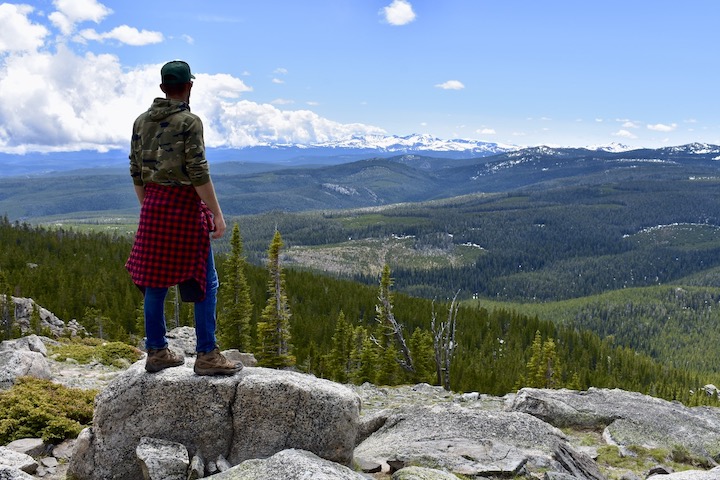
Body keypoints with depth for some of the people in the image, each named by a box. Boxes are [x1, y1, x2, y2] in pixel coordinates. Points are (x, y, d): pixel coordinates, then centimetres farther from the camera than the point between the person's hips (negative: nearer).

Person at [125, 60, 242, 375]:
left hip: (153, 206, 7)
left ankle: (157, 352, 17)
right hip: (184, 206, -7)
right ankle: (207, 356, -1)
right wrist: (217, 214, -13)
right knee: (205, 282, 0)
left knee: (156, 280, 11)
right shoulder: (189, 121, -10)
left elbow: (135, 171, 12)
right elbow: (198, 173, -17)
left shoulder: (141, 121, 9)